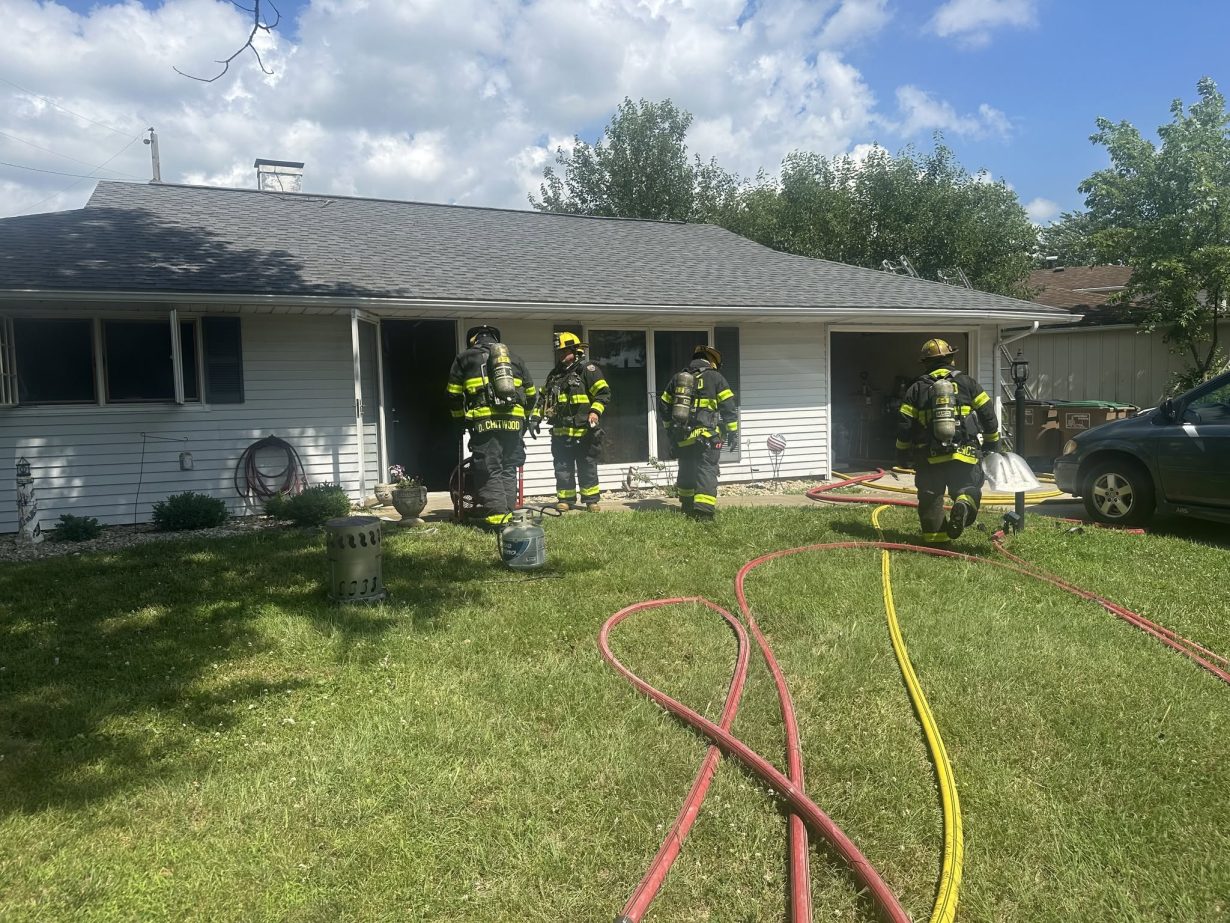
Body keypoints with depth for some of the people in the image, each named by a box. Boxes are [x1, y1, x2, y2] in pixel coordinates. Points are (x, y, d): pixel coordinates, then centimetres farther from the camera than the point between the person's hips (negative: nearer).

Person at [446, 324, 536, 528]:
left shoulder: (465, 357, 12)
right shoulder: (515, 359, 21)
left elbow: (453, 394, 12)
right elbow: (530, 393, 22)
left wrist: (459, 421, 24)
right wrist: (522, 417, 33)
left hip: (484, 421, -3)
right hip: (513, 422, 4)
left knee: (489, 471, -3)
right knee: (508, 470, 11)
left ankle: (497, 516, -9)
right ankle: (508, 513, 10)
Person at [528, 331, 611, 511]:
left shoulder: (587, 370, -4)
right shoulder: (555, 374, 17)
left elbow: (603, 392, -10)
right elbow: (543, 397, 24)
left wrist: (595, 412, -22)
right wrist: (535, 417, 14)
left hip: (584, 432, -6)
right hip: (561, 432, 6)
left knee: (587, 467, 3)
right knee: (562, 468, 7)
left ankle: (591, 500, 13)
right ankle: (565, 500, 17)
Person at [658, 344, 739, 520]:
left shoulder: (677, 378, 15)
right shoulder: (715, 377, 1)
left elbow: (664, 406, 19)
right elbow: (729, 407, -3)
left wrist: (670, 429, 29)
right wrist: (732, 433, 2)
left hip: (682, 437, 5)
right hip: (707, 436, -4)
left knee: (686, 471, 18)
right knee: (706, 471, -7)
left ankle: (687, 506, 30)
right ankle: (704, 510, -19)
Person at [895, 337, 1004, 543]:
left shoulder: (917, 389, 7)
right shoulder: (966, 382, 7)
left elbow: (904, 424, 3)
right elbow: (988, 414, 5)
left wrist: (903, 453, 12)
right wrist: (993, 444, 16)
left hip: (930, 457, 1)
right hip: (964, 455, 0)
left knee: (930, 499, 12)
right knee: (968, 489, 8)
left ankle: (935, 536, 9)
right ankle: (964, 504, -24)